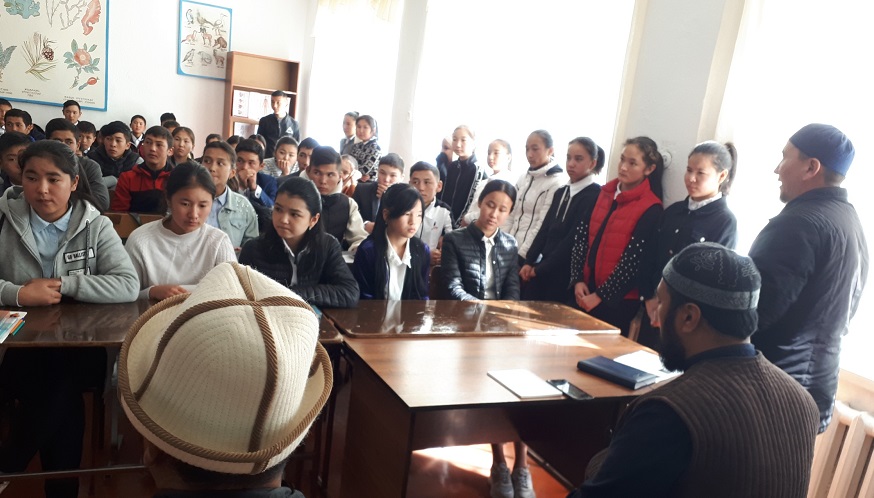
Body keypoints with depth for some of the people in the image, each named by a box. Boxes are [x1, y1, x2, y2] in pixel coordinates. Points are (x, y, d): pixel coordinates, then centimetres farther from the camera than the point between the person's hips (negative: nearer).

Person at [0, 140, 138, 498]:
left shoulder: (96, 226, 0)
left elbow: (128, 286, -12)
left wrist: (66, 284, -17)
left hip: (79, 347, 0)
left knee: (62, 384, -30)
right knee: (64, 401, -27)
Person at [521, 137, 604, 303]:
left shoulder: (596, 196, -11)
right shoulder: (561, 192, 15)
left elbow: (575, 239, -16)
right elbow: (544, 230, 13)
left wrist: (540, 268, -10)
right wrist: (529, 262, 2)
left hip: (566, 274, -7)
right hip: (542, 270, 7)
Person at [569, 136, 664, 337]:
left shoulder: (651, 208, -9)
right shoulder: (604, 193, 7)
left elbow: (634, 260, -13)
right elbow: (581, 237, 5)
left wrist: (601, 295, -12)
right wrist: (578, 280, -5)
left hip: (617, 300, -5)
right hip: (586, 291, 5)